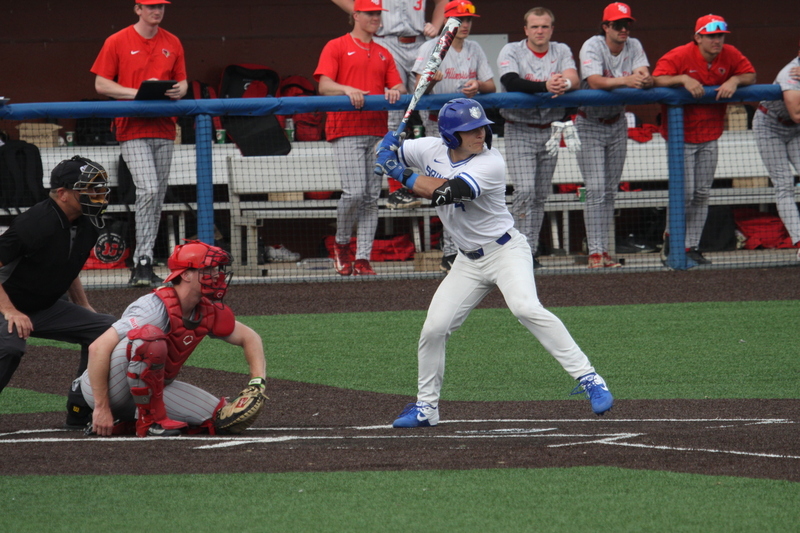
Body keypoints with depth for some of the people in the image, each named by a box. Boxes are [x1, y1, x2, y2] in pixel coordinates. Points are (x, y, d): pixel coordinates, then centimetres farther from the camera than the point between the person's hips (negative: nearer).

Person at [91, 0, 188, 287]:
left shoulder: (172, 43, 13)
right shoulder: (117, 42, -1)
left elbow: (182, 80, 18)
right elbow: (101, 84, -2)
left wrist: (179, 90, -7)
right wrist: (137, 93, -16)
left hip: (164, 130, 5)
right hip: (132, 130, -5)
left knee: (157, 199, 5)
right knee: (148, 189, -21)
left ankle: (142, 266, 12)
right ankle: (143, 262, -19)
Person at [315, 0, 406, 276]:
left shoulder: (383, 54, 19)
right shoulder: (336, 47, 4)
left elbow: (399, 86, 13)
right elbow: (324, 85, -7)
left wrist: (395, 91, -11)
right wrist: (347, 90, -26)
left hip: (377, 132, 5)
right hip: (346, 131, -5)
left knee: (371, 197, 1)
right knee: (354, 192, -16)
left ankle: (362, 259, 2)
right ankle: (341, 243, 8)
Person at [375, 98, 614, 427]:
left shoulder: (490, 163, -22)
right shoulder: (431, 150, -2)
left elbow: (444, 192, -34)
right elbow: (388, 156, 14)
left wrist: (404, 177, -22)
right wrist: (388, 148, -11)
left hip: (505, 251, -6)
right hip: (468, 261, 6)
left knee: (526, 308, -28)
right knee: (434, 328, -1)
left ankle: (588, 379, -26)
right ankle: (425, 407, 17)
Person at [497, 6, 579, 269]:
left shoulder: (561, 51, 7)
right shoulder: (511, 52, -4)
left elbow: (574, 78, -10)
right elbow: (511, 82, -23)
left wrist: (565, 84, -36)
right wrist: (545, 86, -39)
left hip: (550, 131, 4)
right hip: (519, 131, -4)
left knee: (541, 195, 7)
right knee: (525, 191, -15)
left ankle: (530, 253, 13)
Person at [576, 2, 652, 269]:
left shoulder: (633, 46, -2)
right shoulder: (592, 47, -18)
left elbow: (643, 74, -15)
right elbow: (595, 81, -33)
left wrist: (645, 80, -40)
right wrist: (625, 80, -49)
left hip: (617, 124, 5)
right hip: (590, 125, -5)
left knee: (610, 190, 7)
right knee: (596, 189, -13)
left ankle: (604, 251, 11)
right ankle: (595, 252, -15)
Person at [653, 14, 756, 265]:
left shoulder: (730, 55, 0)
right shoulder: (679, 56, -14)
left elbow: (751, 75, 5)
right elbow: (657, 79, -20)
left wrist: (734, 80, -16)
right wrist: (683, 79, -34)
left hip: (709, 137, 5)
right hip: (681, 136, -5)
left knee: (702, 194, 4)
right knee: (684, 192, -10)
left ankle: (692, 247, 10)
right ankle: (671, 236, 14)